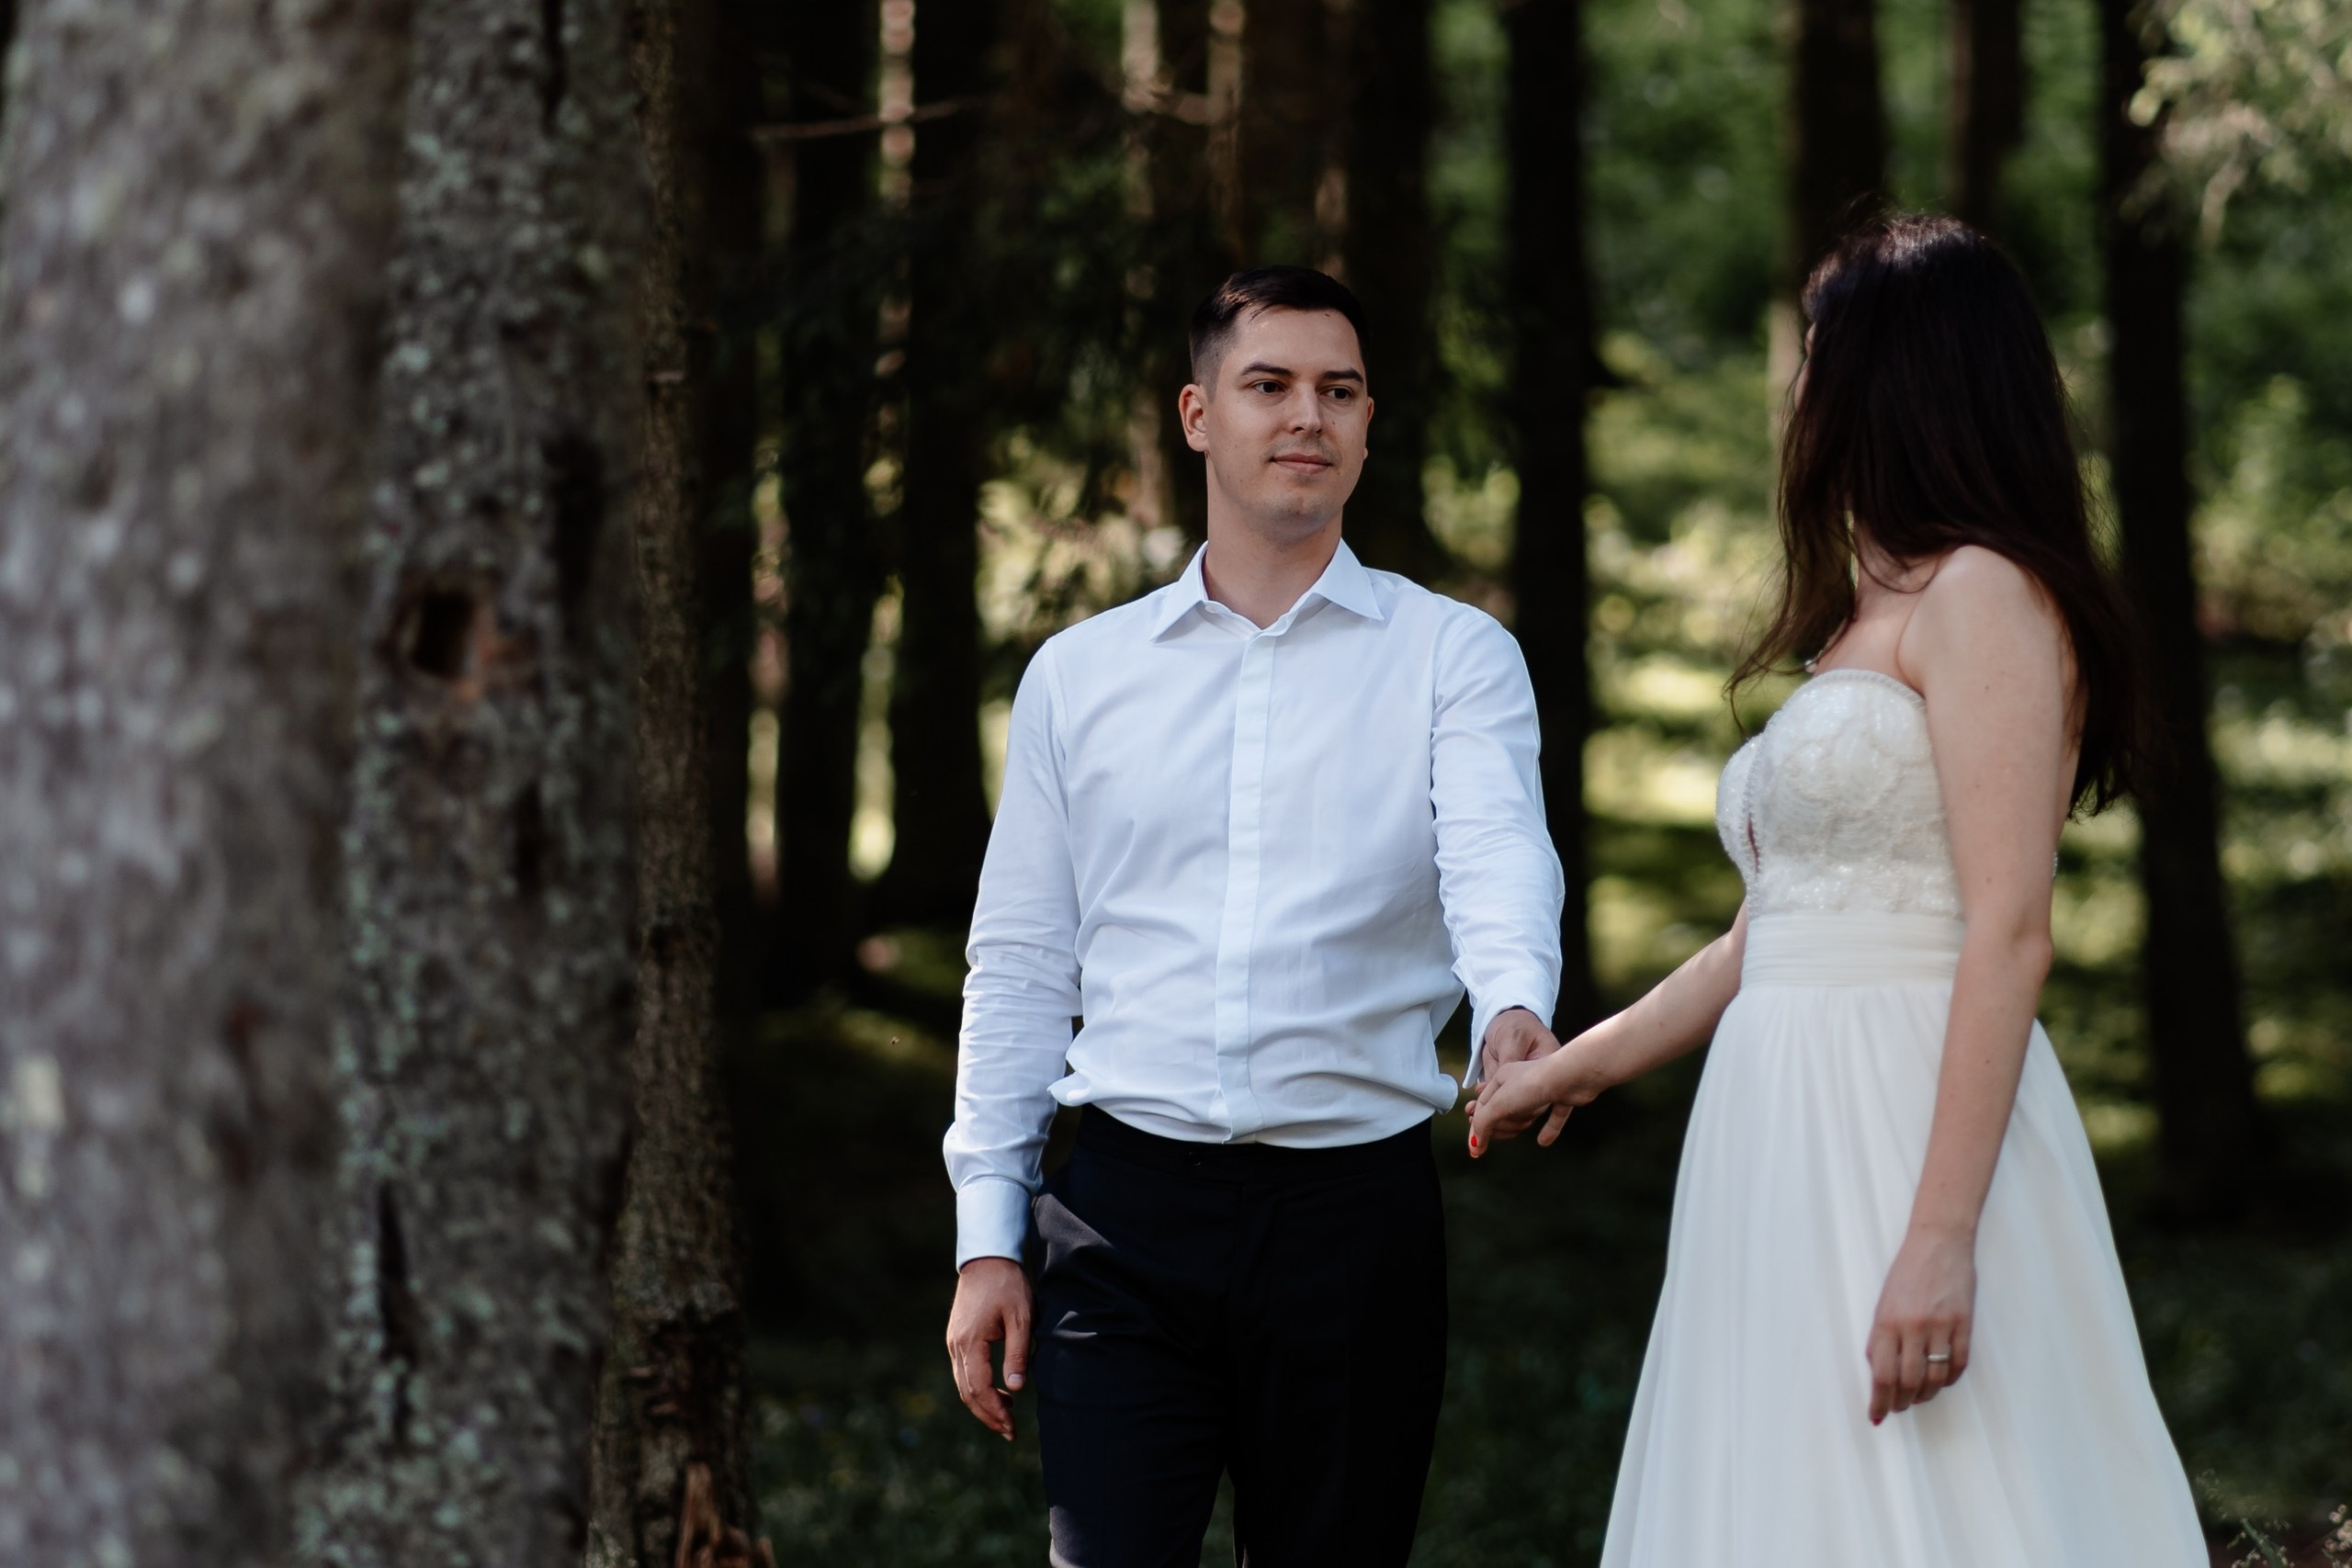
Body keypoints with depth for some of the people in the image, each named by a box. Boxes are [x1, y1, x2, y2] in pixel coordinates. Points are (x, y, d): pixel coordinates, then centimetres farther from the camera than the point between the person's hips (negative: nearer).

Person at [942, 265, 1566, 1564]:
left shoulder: (1454, 657, 4)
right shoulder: (1079, 676, 11)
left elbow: (1496, 851, -15)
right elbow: (1019, 968, 12)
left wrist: (1515, 1010, -37)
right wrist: (986, 1235, 6)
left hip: (1357, 1209, -1)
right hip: (1128, 1212, 1)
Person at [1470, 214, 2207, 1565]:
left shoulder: (1984, 594, -6)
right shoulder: (1871, 620, 22)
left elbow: (2009, 935, -16)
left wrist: (1940, 1236, -23)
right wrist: (1578, 1066, 38)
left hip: (1904, 1136, -9)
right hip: (1794, 1150, 9)